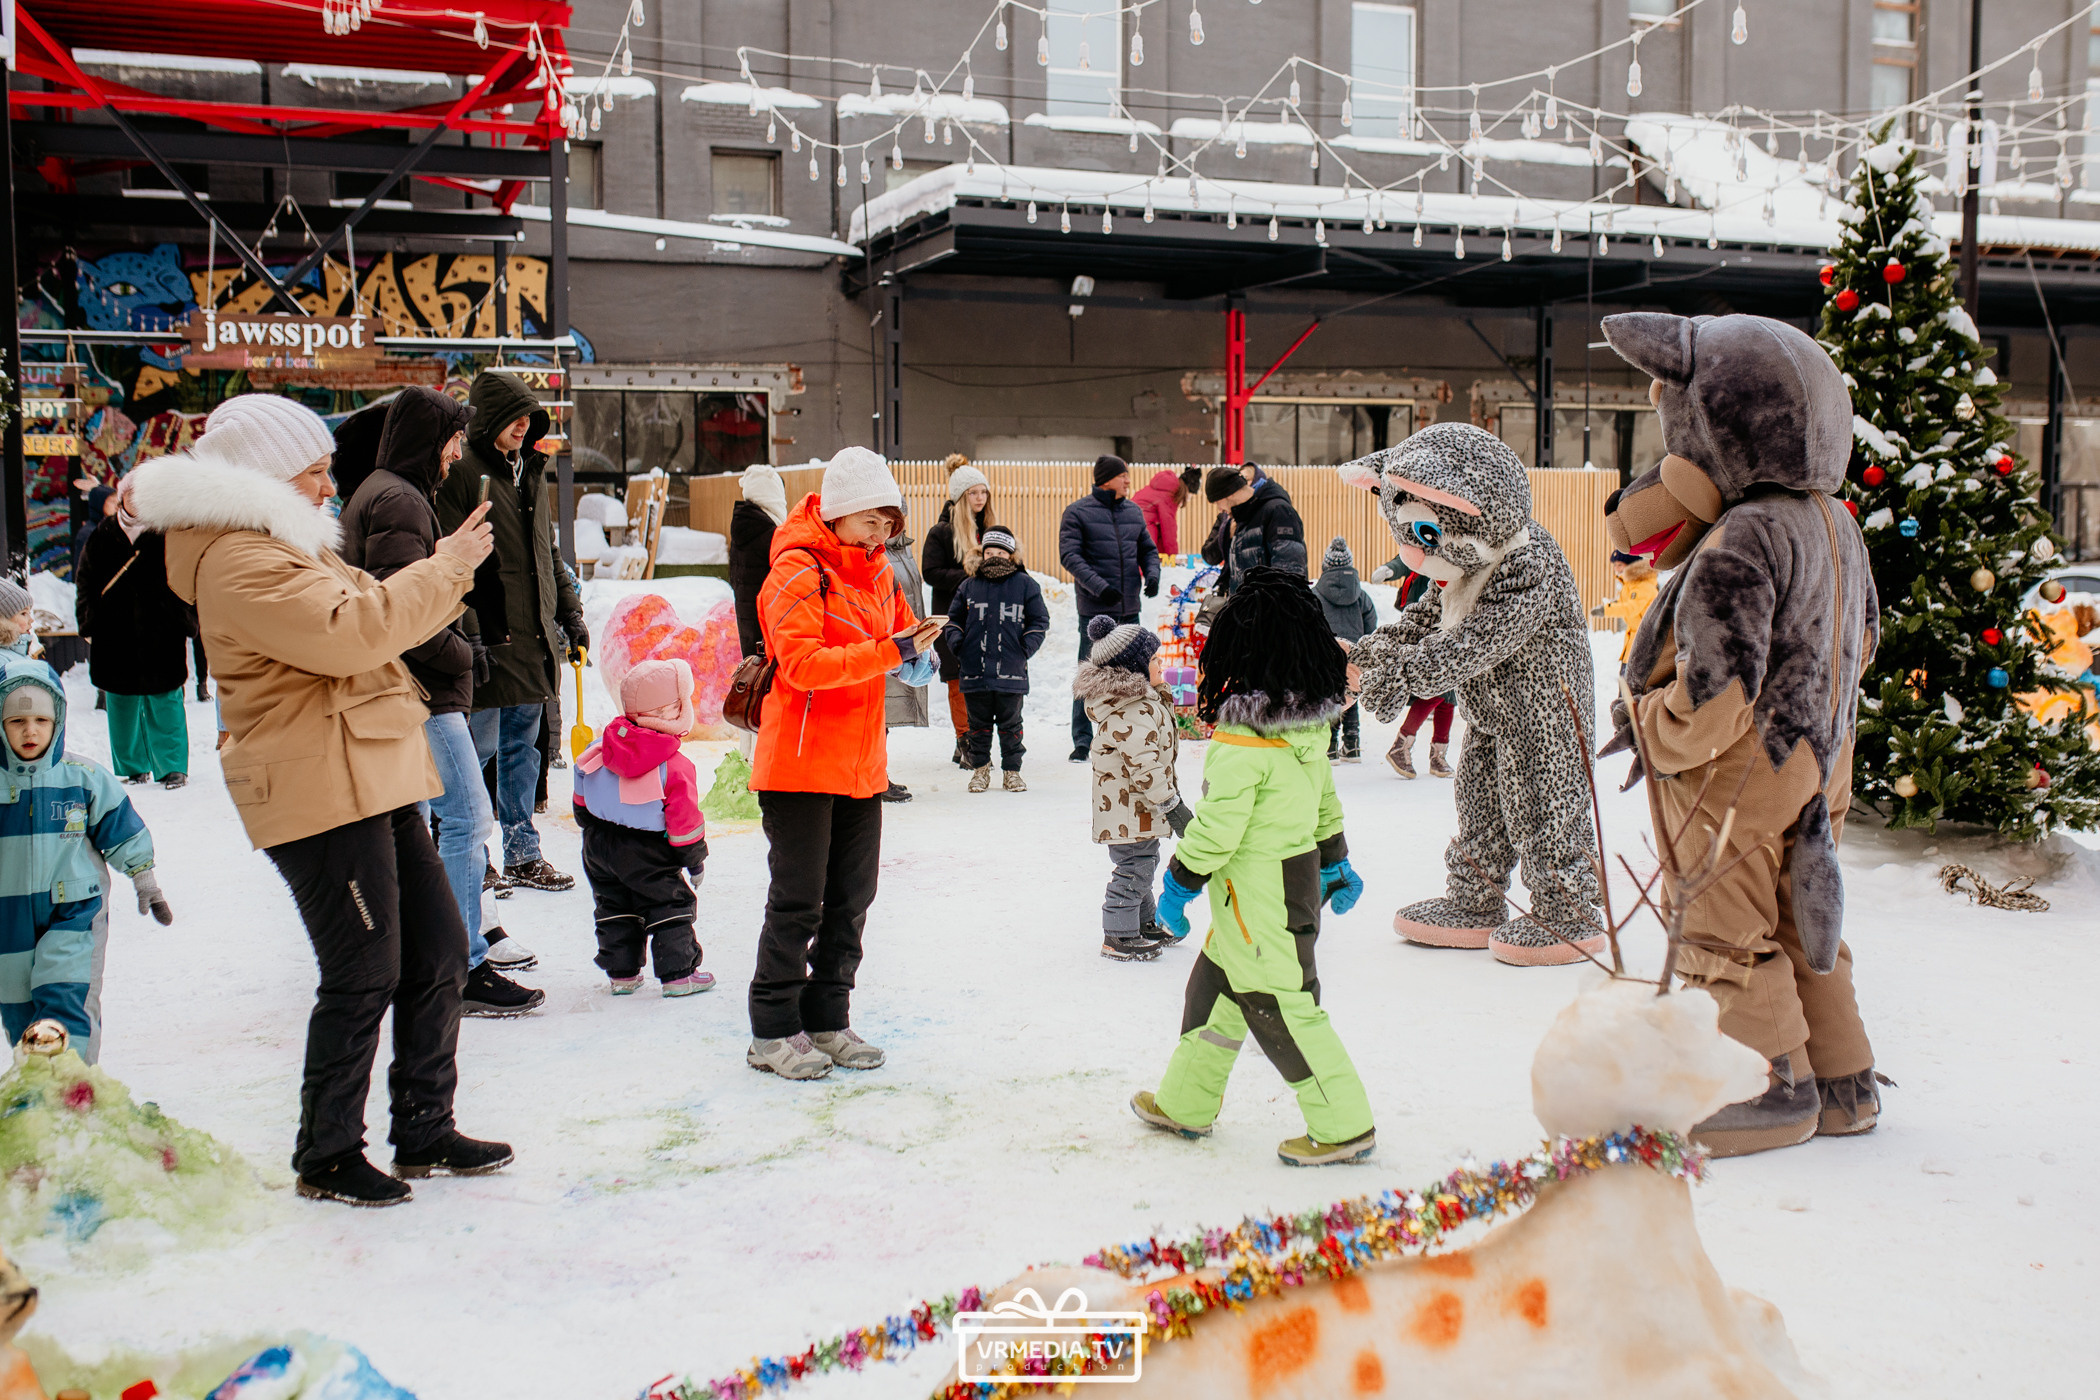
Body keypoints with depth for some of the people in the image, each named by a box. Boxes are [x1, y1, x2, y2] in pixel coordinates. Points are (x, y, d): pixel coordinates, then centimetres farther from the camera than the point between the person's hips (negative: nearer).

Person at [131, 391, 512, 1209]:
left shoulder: (284, 545, 22)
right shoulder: (236, 559, -13)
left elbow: (372, 616, 27)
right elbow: (344, 633, -24)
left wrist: (444, 572, 12)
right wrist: (444, 570, -17)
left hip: (372, 782, 11)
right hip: (318, 794, -11)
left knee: (437, 951, 11)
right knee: (364, 975, -6)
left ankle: (424, 1133, 22)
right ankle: (326, 1157, 9)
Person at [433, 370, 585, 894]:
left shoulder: (532, 473, 17)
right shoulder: (462, 474, -8)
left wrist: (571, 615, 19)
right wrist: (468, 635, -19)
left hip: (535, 637, 7)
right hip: (491, 639, -7)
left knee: (523, 747, 11)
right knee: (479, 747, -3)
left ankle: (523, 855, 17)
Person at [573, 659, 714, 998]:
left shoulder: (600, 751, 1)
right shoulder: (675, 768, -17)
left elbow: (582, 800, 12)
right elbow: (684, 821, -13)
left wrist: (592, 830, 28)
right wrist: (695, 860, 0)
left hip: (598, 844, 5)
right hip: (647, 855, -5)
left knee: (615, 907, 17)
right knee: (671, 905, 7)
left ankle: (621, 972, 20)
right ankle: (678, 973, 5)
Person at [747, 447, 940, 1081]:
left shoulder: (878, 570, 11)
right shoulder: (799, 570, -13)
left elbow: (902, 634, 18)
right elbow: (802, 664, -25)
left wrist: (918, 655, -7)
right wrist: (890, 653, -31)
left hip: (862, 763, 8)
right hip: (801, 761, -8)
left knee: (850, 899, 12)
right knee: (798, 901, -2)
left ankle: (827, 1022, 24)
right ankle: (772, 1032, 10)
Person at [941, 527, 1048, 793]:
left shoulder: (1025, 585, 3)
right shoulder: (969, 587, 7)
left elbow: (1040, 620, 8)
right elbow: (953, 619, 17)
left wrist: (1027, 647, -4)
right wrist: (956, 642, 0)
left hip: (1011, 671, -1)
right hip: (975, 670, 1)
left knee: (1010, 724, 7)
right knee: (979, 724, 10)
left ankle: (1012, 770, 19)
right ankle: (980, 769, 23)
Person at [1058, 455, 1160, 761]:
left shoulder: (1133, 512, 13)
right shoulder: (1078, 512, -3)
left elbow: (1148, 549, 19)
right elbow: (1069, 555, -10)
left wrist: (1152, 575, -2)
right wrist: (1099, 586, -22)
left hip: (1130, 608, 5)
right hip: (1095, 609, -5)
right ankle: (1083, 742, 4)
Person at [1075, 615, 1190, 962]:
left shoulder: (1134, 698, 10)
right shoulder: (1134, 711, -26)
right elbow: (1143, 767, -29)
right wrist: (1171, 804, -23)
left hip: (1139, 808, 11)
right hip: (1131, 809, -11)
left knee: (1144, 862, 23)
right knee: (1133, 868, -2)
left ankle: (1145, 923, 38)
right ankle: (1118, 937, 9)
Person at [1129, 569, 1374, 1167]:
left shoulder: (1243, 736, -24)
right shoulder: (1310, 721, 3)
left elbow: (1218, 822, -21)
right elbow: (1324, 794, 14)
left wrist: (1180, 882, -10)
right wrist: (1334, 860, 26)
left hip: (1257, 889, -9)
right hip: (1298, 869, 9)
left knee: (1280, 1007, 1)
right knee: (1216, 986, 20)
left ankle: (1344, 1126, 10)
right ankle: (1186, 1104, 32)